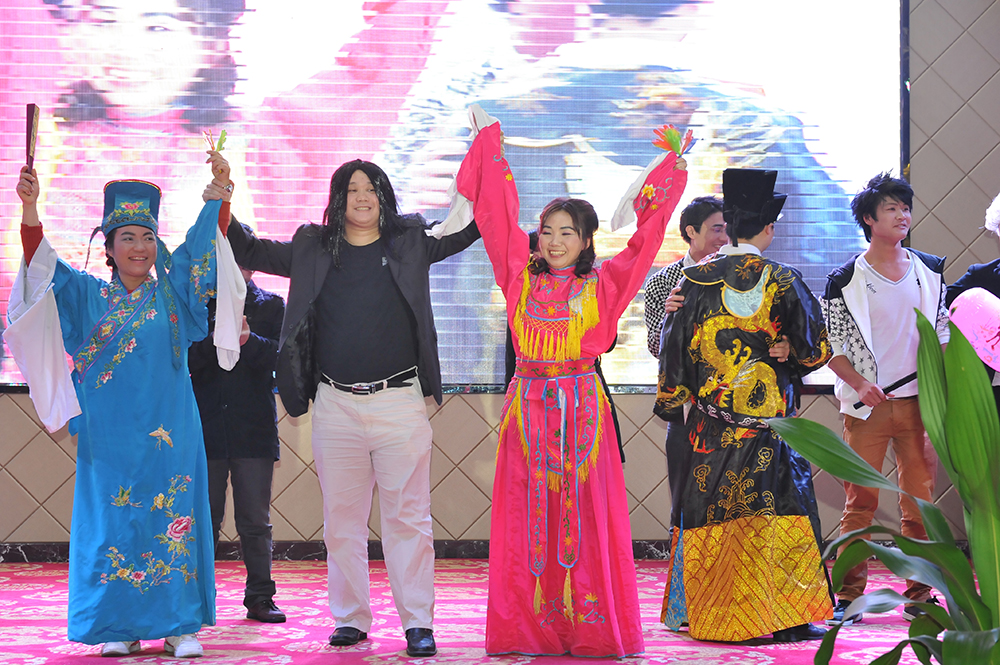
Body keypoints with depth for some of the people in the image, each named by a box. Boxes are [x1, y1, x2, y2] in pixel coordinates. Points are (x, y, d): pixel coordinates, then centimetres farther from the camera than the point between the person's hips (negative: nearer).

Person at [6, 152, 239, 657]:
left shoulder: (173, 294, 9)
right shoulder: (87, 296, 8)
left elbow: (205, 241, 4)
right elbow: (44, 265, -5)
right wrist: (30, 210, -21)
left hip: (168, 432, 0)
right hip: (109, 434, 0)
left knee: (172, 520, -1)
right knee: (113, 521, 0)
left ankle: (179, 625, 4)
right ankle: (120, 627, 8)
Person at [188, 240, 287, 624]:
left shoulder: (272, 307, 8)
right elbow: (181, 359, -1)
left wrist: (250, 341, -20)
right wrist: (214, 342, -18)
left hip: (255, 430, 0)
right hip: (205, 430, 0)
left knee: (256, 521, 4)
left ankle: (260, 597, 11)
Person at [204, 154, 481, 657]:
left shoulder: (410, 244, 7)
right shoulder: (313, 249, 10)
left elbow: (470, 228, 8)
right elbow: (250, 253, 17)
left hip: (399, 402, -2)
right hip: (336, 405, 2)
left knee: (407, 518, -2)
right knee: (341, 520, 7)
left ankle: (418, 623, 2)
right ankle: (350, 620, 16)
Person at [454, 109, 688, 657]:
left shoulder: (602, 284, 6)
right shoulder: (520, 277, 9)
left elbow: (645, 235, 9)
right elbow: (497, 214, 13)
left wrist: (671, 169, 9)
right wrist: (489, 142, 17)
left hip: (582, 404, -1)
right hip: (528, 402, 1)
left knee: (585, 515, -2)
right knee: (528, 515, -1)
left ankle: (591, 628, 1)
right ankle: (527, 628, 1)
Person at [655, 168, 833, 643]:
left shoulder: (696, 280, 0)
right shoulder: (782, 282, -6)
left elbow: (673, 351, 4)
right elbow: (815, 351, 0)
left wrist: (671, 404, 15)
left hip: (709, 423, 3)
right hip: (767, 421, -3)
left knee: (710, 513, 9)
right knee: (775, 511, 1)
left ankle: (703, 614, 13)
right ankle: (782, 617, 0)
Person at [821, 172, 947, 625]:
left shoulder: (929, 272, 9)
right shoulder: (844, 281, -1)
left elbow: (943, 336, 13)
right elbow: (831, 346, 0)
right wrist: (860, 384, -14)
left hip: (918, 401, 3)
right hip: (868, 404, -3)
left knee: (920, 500, 3)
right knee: (860, 501, -3)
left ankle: (919, 595, 11)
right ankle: (849, 596, 2)